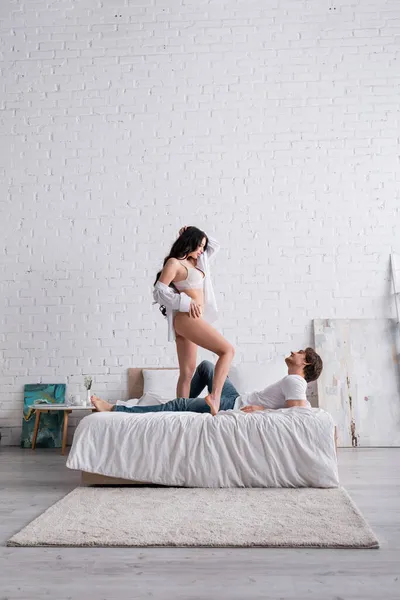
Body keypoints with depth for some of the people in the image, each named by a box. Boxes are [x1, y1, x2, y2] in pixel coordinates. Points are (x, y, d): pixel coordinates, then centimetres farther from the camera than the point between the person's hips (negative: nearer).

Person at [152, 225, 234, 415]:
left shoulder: (194, 262, 20)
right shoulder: (174, 262, -5)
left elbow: (215, 246, 31)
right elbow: (159, 291, -12)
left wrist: (200, 239, 16)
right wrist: (186, 301, -18)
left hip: (190, 321, 9)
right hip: (186, 319, -9)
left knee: (188, 370, 6)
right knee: (227, 350, -15)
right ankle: (214, 396, -21)